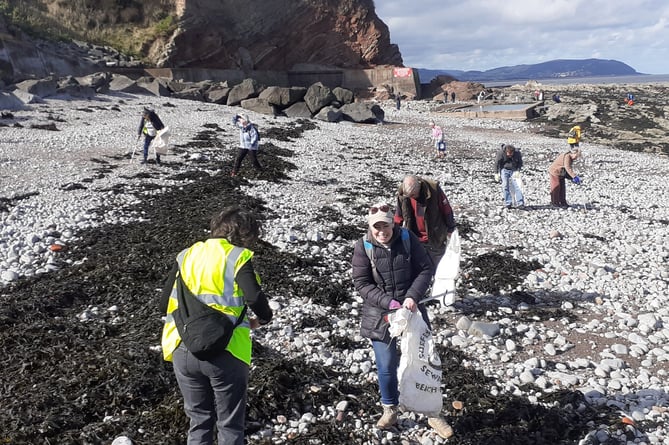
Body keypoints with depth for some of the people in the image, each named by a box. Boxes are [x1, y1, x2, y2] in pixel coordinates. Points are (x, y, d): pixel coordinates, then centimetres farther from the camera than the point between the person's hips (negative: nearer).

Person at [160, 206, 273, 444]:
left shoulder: (186, 256, 11)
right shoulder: (237, 256, -4)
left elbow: (165, 305, 10)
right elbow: (254, 297, -19)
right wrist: (264, 318, 2)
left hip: (183, 351, 5)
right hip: (225, 352, -4)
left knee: (199, 421, 21)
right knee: (230, 425, 12)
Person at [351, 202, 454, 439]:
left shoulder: (407, 238, -9)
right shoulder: (363, 247, -12)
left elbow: (425, 269, -6)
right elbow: (361, 283, -12)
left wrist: (413, 296, -19)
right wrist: (388, 302, -23)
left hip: (411, 309, 1)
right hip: (380, 314, -1)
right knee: (386, 366, 7)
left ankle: (432, 413, 26)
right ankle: (390, 410, 31)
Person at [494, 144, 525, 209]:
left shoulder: (517, 153, -14)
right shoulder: (501, 153, -18)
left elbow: (520, 162, 1)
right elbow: (497, 163, -7)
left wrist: (518, 171, -11)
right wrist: (496, 173, -7)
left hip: (514, 170, 1)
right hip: (504, 170, -1)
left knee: (516, 186, -10)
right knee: (505, 186, -7)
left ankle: (520, 203, -11)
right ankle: (508, 203, -1)